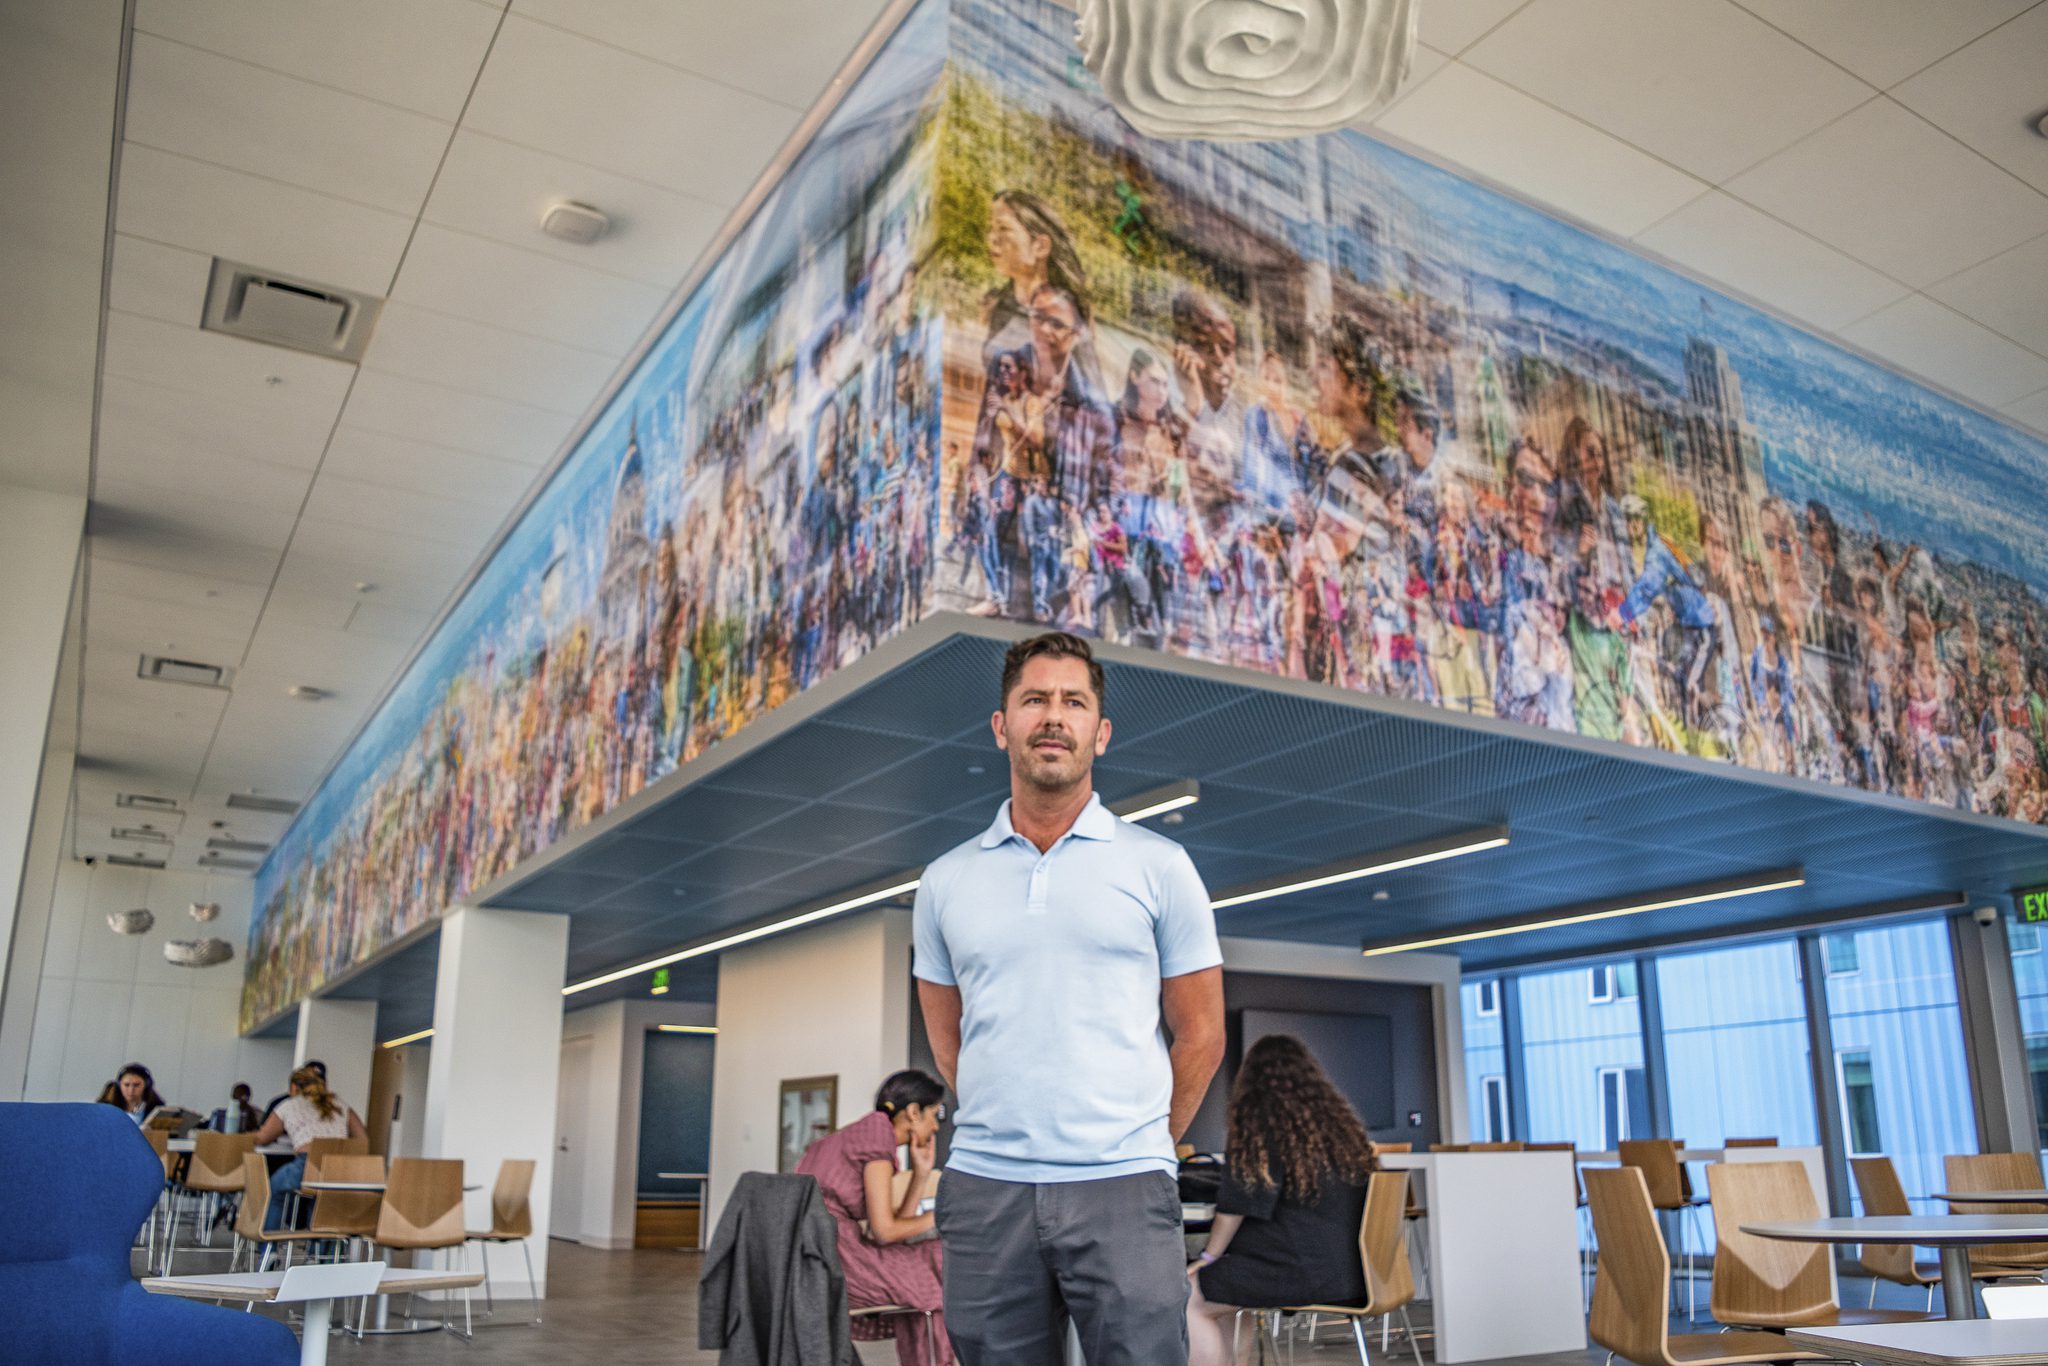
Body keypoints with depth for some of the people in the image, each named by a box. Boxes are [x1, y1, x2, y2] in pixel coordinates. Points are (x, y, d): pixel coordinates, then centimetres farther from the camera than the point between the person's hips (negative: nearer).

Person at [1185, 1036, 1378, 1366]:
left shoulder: (1258, 1120, -6)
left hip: (1301, 1273, -8)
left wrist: (1208, 1258, 5)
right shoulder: (1340, 1118, 14)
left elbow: (1237, 1204, -7)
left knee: (1186, 1298, -5)